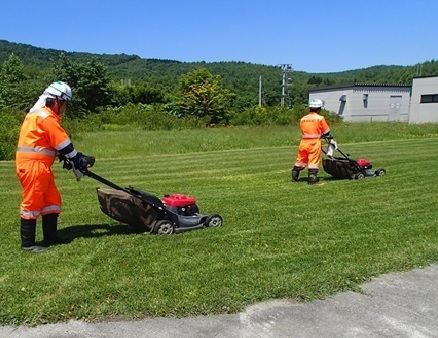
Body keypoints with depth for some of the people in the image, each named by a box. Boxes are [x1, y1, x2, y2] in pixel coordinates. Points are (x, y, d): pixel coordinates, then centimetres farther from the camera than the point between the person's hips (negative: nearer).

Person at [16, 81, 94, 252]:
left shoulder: (40, 113, 18)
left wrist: (77, 158, 9)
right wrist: (79, 161, -7)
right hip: (33, 165, -10)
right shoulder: (47, 117, -15)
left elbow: (56, 143, 17)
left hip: (40, 166, 10)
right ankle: (27, 243, 6)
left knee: (52, 200, 13)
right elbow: (64, 144, -16)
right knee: (32, 203, -3)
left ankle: (51, 238, 20)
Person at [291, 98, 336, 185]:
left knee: (301, 160, 14)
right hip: (314, 143, -4)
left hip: (304, 142, 5)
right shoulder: (320, 118, -2)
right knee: (313, 161, 0)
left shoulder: (303, 119, 11)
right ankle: (312, 177, -1)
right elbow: (326, 132, 4)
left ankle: (294, 176, 18)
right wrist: (331, 140, 19)